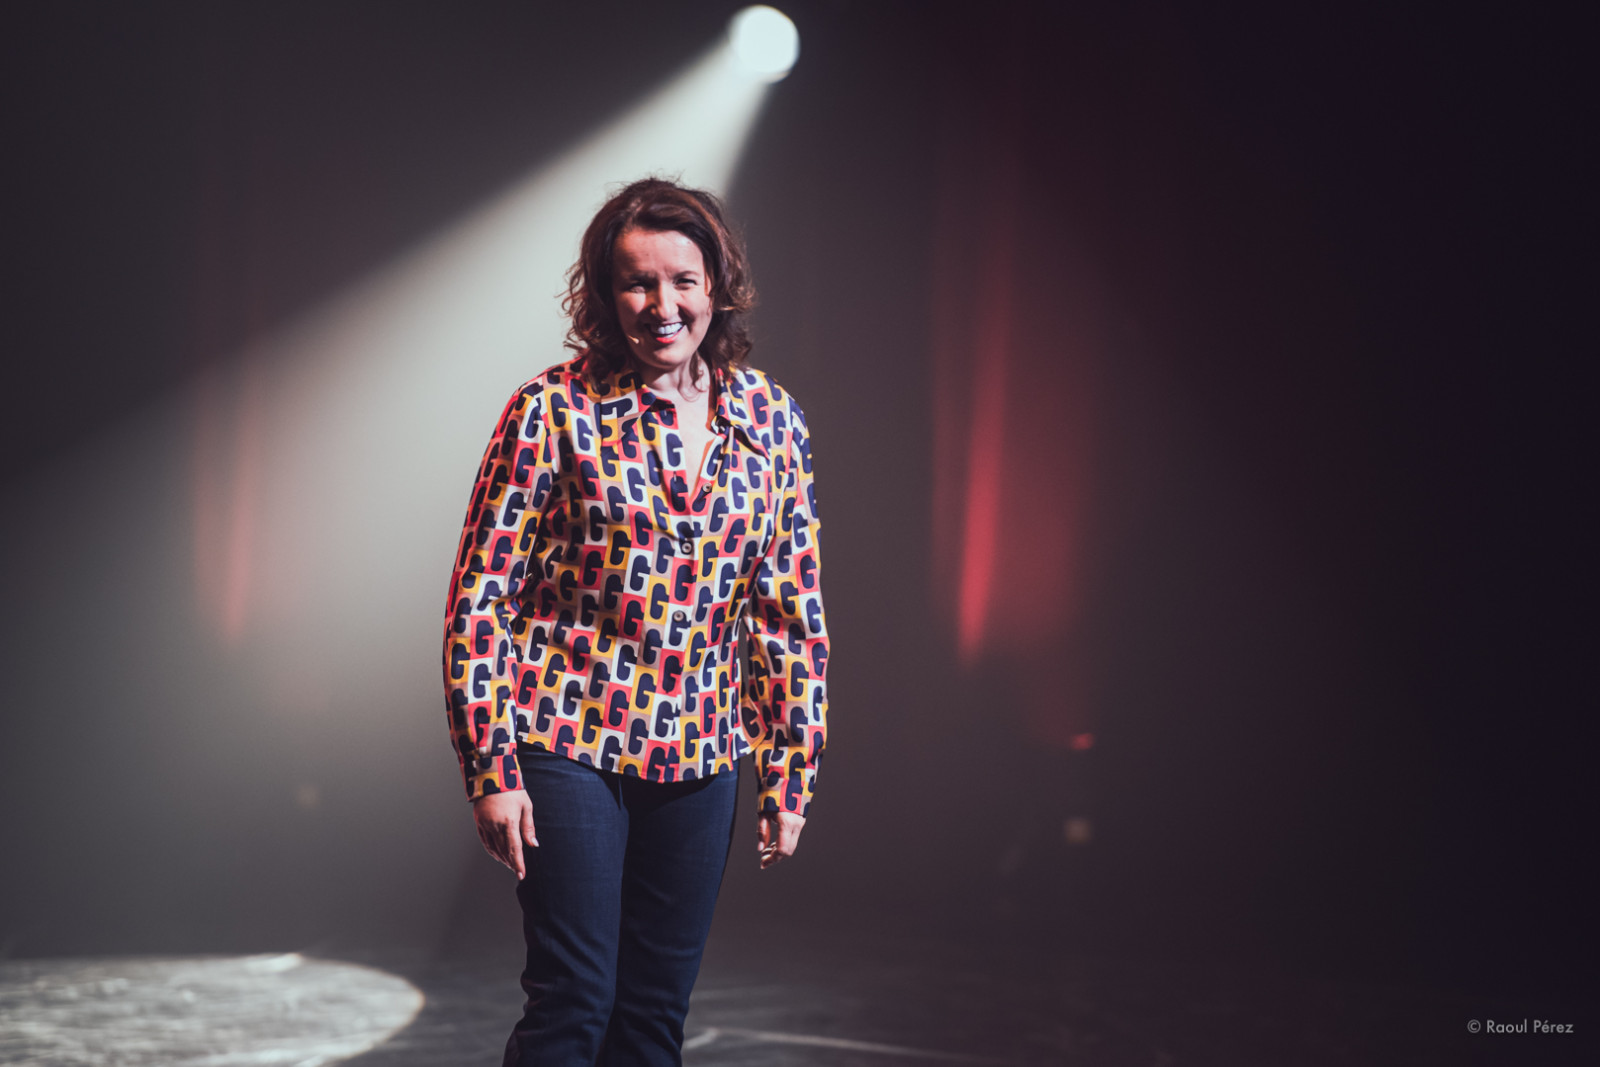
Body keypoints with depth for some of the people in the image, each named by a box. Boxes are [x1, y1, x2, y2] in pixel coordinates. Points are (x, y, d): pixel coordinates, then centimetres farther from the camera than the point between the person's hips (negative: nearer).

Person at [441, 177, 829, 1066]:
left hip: (699, 758, 4)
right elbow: (480, 599, -7)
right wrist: (491, 770, -11)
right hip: (571, 743, -4)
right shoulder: (554, 411, -8)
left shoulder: (771, 417, 3)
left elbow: (794, 612, 7)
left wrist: (791, 775, 5)